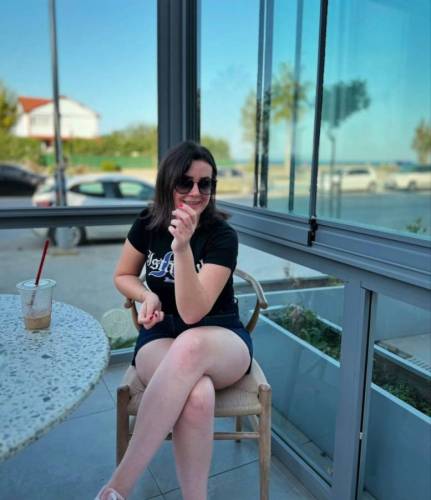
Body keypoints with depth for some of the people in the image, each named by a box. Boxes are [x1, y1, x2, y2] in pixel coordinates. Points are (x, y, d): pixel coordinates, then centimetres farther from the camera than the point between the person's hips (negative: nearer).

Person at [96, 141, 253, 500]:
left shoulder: (222, 236, -13)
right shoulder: (147, 225, -2)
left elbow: (192, 312, -21)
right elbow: (122, 275, 15)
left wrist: (182, 248, -34)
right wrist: (147, 297, -8)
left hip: (222, 342, -1)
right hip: (161, 338, 2)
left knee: (189, 345, -42)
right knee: (197, 396, -38)